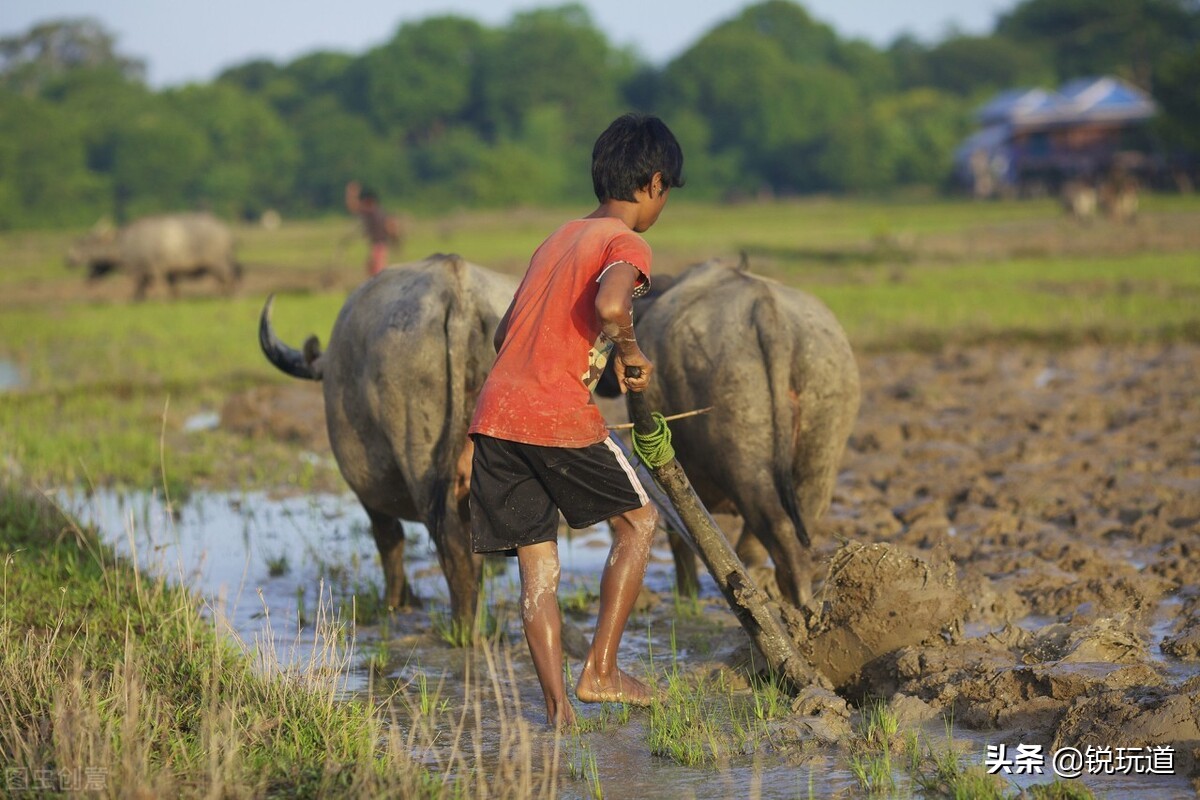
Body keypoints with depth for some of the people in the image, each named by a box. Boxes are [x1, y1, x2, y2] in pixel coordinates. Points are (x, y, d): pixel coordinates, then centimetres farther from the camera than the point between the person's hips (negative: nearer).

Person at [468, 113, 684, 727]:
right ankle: (600, 671, 10)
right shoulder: (627, 244, -1)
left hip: (494, 413, 7)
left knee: (538, 567, 9)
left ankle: (557, 707, 5)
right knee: (637, 522, 14)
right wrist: (631, 354, -3)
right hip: (559, 418, -7)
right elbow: (609, 305, -23)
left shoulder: (559, 238, 24)